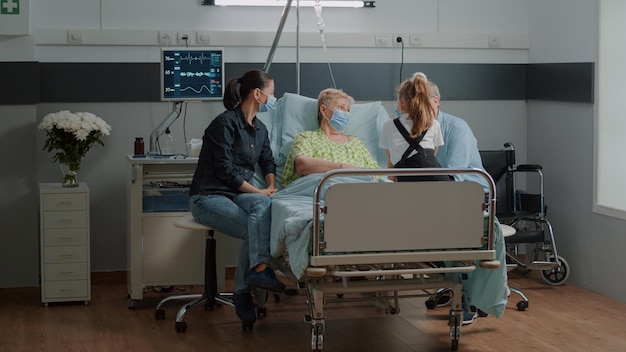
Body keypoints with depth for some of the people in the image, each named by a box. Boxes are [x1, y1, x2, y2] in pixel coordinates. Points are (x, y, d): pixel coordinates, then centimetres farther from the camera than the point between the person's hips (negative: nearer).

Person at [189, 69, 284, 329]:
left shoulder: (260, 129, 15)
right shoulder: (225, 123, -12)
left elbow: (268, 162, 24)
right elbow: (225, 169, -15)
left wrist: (271, 186, 4)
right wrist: (257, 191, -12)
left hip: (237, 195, 6)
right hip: (208, 197, -6)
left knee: (263, 204, -30)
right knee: (253, 229, -33)